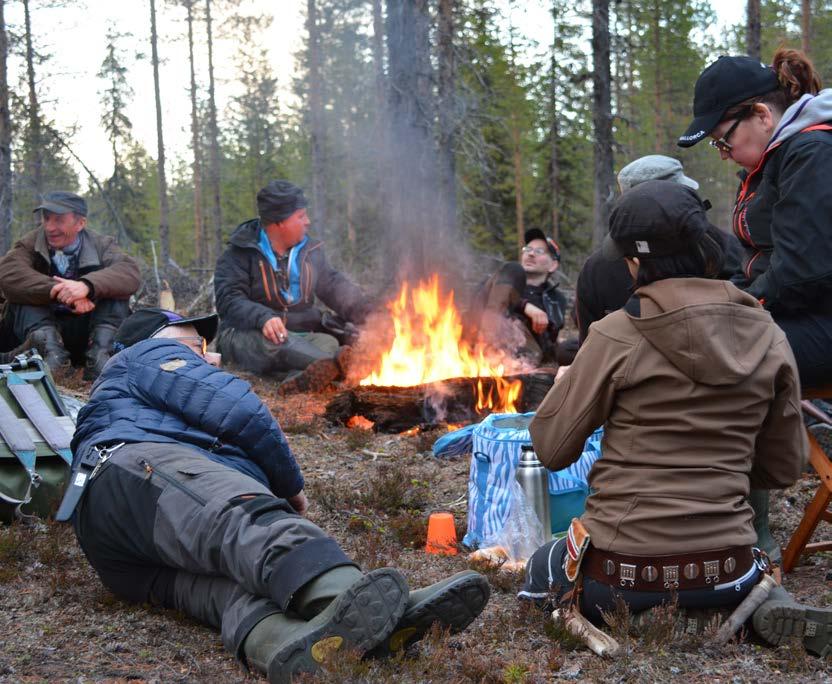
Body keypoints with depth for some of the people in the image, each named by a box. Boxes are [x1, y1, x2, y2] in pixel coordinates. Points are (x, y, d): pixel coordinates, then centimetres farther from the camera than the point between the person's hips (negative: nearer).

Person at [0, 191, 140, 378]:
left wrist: (87, 285, -39)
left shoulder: (101, 244, 1)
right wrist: (57, 290, -35)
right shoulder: (30, 243, 0)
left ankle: (99, 356, -32)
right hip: (42, 329, 0)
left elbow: (130, 273, -21)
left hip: (89, 332, 0)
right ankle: (50, 350, -37)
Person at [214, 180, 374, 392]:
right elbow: (229, 300, -14)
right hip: (247, 334, -5)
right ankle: (336, 364, -59)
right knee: (271, 340, -38)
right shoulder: (240, 254, -4)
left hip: (300, 336, 5)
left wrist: (366, 311, -5)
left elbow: (334, 285, 13)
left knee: (328, 341, -27)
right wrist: (263, 318, -34)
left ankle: (303, 378, -58)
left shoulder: (310, 250, 14)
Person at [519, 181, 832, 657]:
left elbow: (552, 449, -5)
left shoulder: (618, 335, -14)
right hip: (727, 573, 3)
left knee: (540, 571, 30)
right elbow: (784, 468, 6)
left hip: (623, 573, -3)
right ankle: (761, 604, 4)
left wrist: (564, 386, 14)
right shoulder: (768, 339, -2)